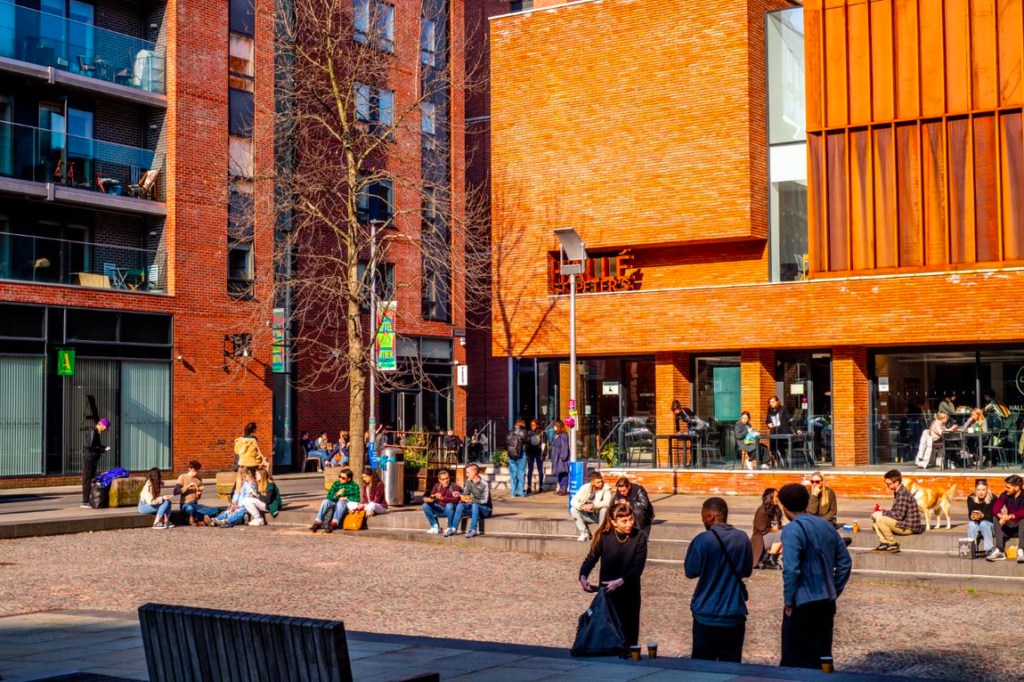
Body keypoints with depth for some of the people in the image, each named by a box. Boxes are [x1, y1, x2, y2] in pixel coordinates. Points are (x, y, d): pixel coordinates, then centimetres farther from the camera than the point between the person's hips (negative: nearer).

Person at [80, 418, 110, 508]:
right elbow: (89, 445, -23)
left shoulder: (97, 433, 17)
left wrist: (103, 449, 5)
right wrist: (102, 450, -17)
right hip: (88, 459, -10)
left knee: (91, 480, 11)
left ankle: (88, 500, 14)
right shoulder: (92, 432, -13)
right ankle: (85, 502, -6)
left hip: (93, 460, 10)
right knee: (87, 481, -7)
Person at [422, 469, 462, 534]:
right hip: (440, 509, 5)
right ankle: (435, 527, -5)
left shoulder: (454, 486, -14)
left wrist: (443, 498, -40)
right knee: (425, 505, -13)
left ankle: (450, 527, -17)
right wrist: (428, 499, -25)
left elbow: (456, 500, -27)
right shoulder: (437, 486, 2)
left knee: (449, 505, -38)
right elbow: (431, 497, 1)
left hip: (451, 510, -5)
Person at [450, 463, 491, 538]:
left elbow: (485, 501, -23)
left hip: (486, 509, -6)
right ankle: (453, 528, -22)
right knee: (461, 504, -18)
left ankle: (473, 530, -37)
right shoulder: (468, 482, 1)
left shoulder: (484, 484, -19)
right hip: (474, 507, 6)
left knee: (475, 505, -36)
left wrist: (472, 500, -34)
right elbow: (465, 494, 8)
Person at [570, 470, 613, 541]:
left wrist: (593, 505, -41)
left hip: (600, 516, -2)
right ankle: (585, 533, -12)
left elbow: (608, 502, -32)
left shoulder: (606, 488, -16)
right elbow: (573, 501, -13)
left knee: (604, 509, -33)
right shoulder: (585, 487, -9)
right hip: (588, 515, 2)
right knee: (573, 510, -18)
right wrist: (581, 506, -35)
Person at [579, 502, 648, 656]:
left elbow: (638, 567, -14)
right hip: (607, 592, 1)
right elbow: (591, 558, -9)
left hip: (630, 592, 0)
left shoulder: (639, 537, -11)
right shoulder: (604, 536, -9)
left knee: (629, 633, 4)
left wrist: (619, 582, -25)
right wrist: (583, 577, -27)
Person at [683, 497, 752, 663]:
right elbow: (747, 571, 11)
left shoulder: (703, 540, -14)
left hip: (707, 613, -3)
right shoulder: (743, 538, -1)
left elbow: (690, 571, -4)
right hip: (734, 613, 3)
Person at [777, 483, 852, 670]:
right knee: (822, 658, 15)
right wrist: (833, 592, 17)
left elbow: (791, 570, -21)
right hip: (827, 603, 7)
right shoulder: (827, 526, 10)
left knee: (796, 662, 0)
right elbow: (845, 563, 12)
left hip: (802, 605, -7)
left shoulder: (792, 530, -13)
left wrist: (788, 602, -10)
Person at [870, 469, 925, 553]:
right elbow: (895, 512, 15)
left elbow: (899, 515, -24)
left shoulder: (903, 494, -19)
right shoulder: (897, 493, 11)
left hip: (910, 527, -10)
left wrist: (882, 513, -16)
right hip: (903, 524, 10)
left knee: (880, 519, -23)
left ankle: (893, 545, -9)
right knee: (874, 517, 8)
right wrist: (882, 511, 0)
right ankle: (884, 543, 0)